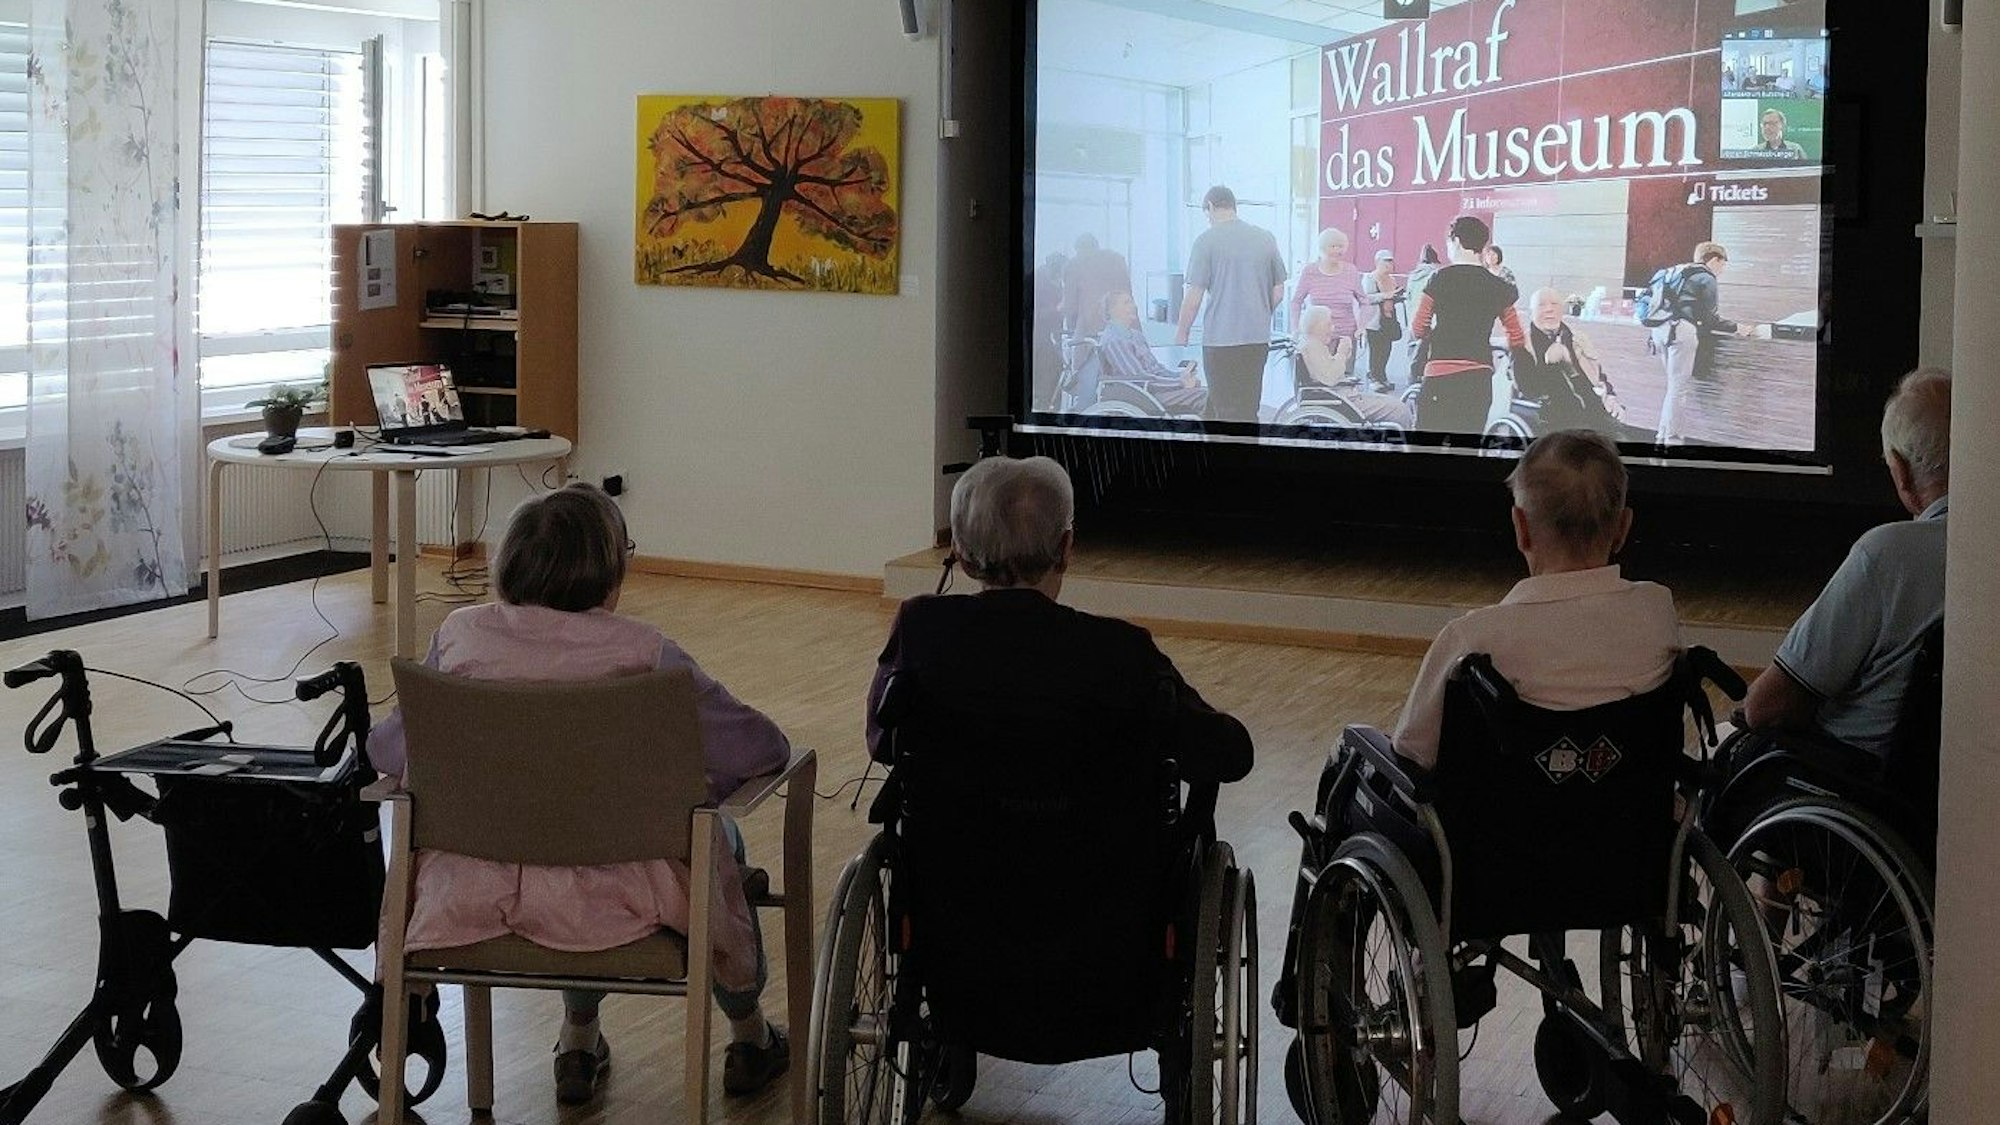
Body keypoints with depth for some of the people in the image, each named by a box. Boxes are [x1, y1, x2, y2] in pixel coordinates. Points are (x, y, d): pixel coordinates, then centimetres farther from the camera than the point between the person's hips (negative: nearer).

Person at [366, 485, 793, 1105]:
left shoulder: (460, 636, -6)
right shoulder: (639, 651, -14)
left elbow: (387, 750, 5)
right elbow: (759, 748, -9)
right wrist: (702, 783, 11)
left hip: (474, 894, 4)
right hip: (606, 900, -3)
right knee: (717, 836, 30)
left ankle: (578, 1037, 48)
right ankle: (749, 1037, 48)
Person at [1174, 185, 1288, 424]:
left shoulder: (1206, 240, -6)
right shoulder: (1266, 238, 8)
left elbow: (1194, 295, -9)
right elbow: (1278, 292, 11)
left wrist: (1181, 334, 2)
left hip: (1220, 338, -5)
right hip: (1258, 339, 5)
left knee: (1226, 411, -1)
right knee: (1249, 410, 12)